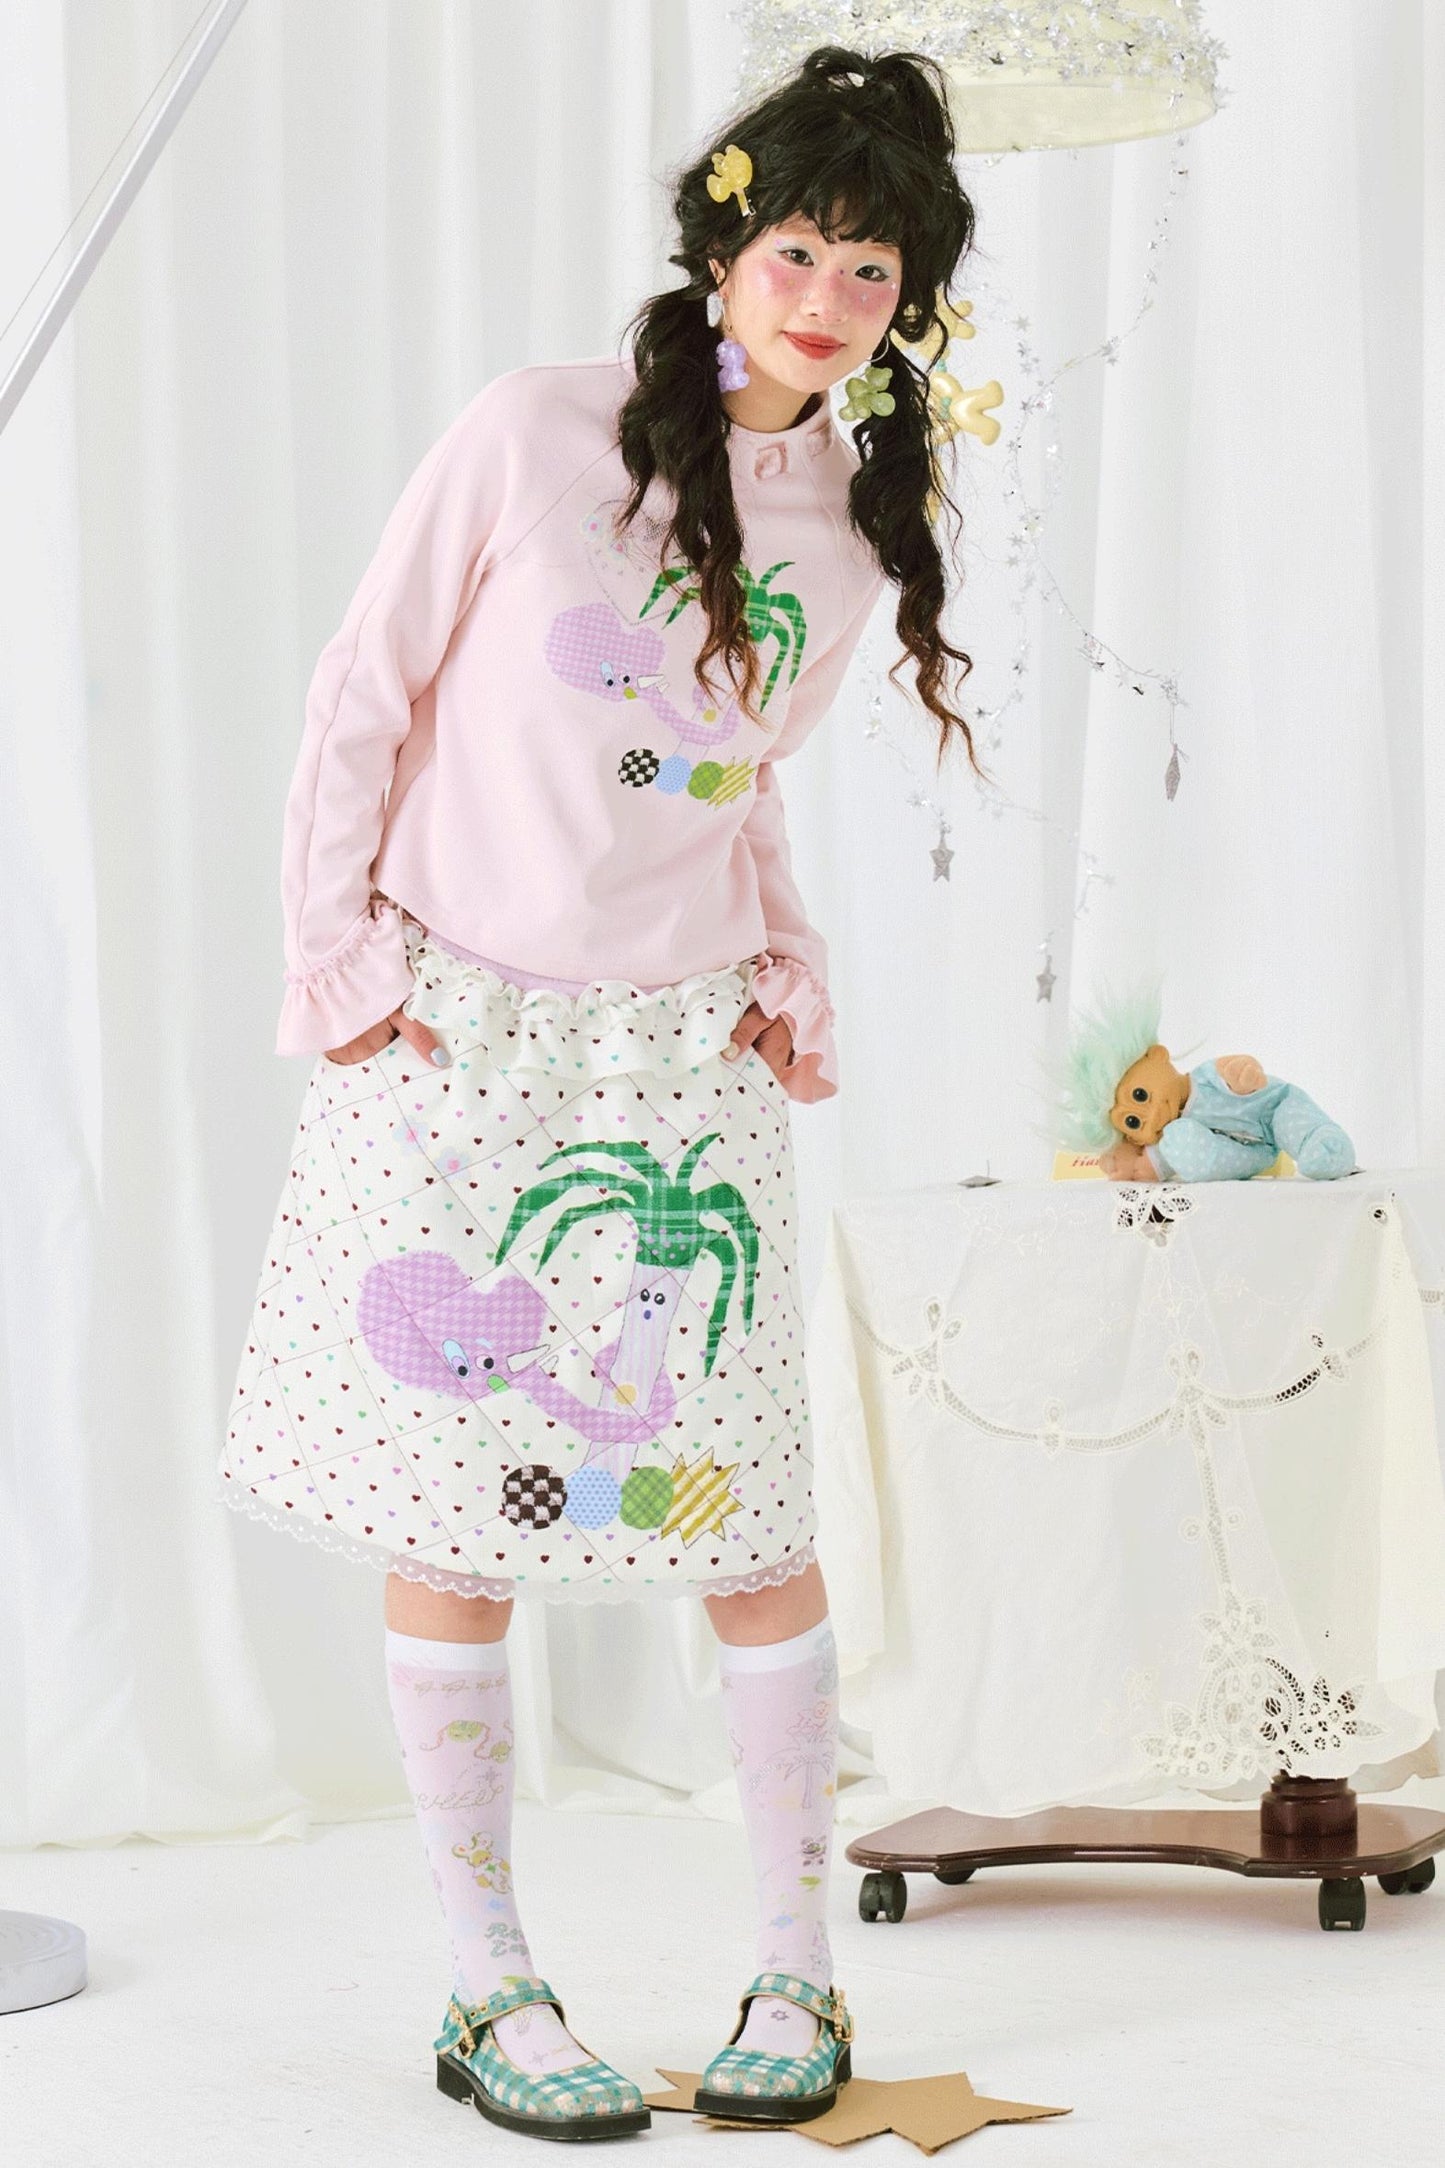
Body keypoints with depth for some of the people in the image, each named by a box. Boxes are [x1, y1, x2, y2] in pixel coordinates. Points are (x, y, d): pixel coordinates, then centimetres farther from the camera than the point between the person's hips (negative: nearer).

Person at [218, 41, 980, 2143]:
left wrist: (786, 969, 5)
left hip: (685, 1064, 3)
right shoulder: (535, 433, -8)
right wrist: (338, 959, -5)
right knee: (450, 1521, 2)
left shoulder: (860, 526, 5)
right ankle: (488, 1985, 14)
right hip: (450, 1044, -3)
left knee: (747, 1518, 0)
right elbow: (363, 701, -3)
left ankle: (800, 1965, 17)